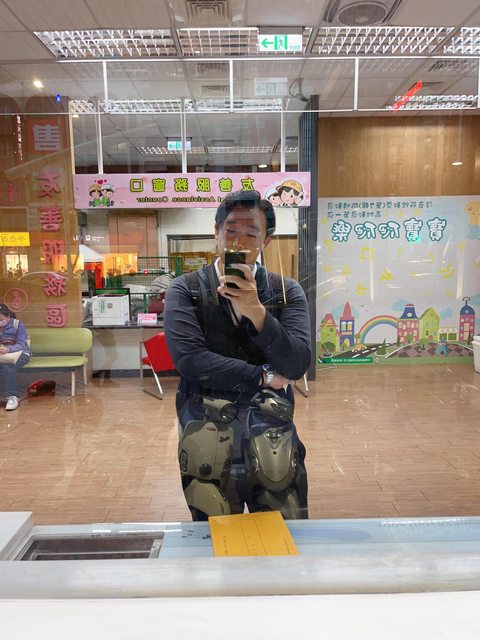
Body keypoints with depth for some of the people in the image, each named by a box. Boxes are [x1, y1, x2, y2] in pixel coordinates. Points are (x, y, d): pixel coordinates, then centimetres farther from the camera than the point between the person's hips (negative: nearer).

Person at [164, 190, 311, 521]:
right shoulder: (185, 290, -2)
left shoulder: (287, 292, 2)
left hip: (274, 443, 2)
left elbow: (297, 365, -10)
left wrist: (256, 311, -23)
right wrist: (264, 376, -10)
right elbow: (188, 358, -17)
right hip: (207, 445, -1)